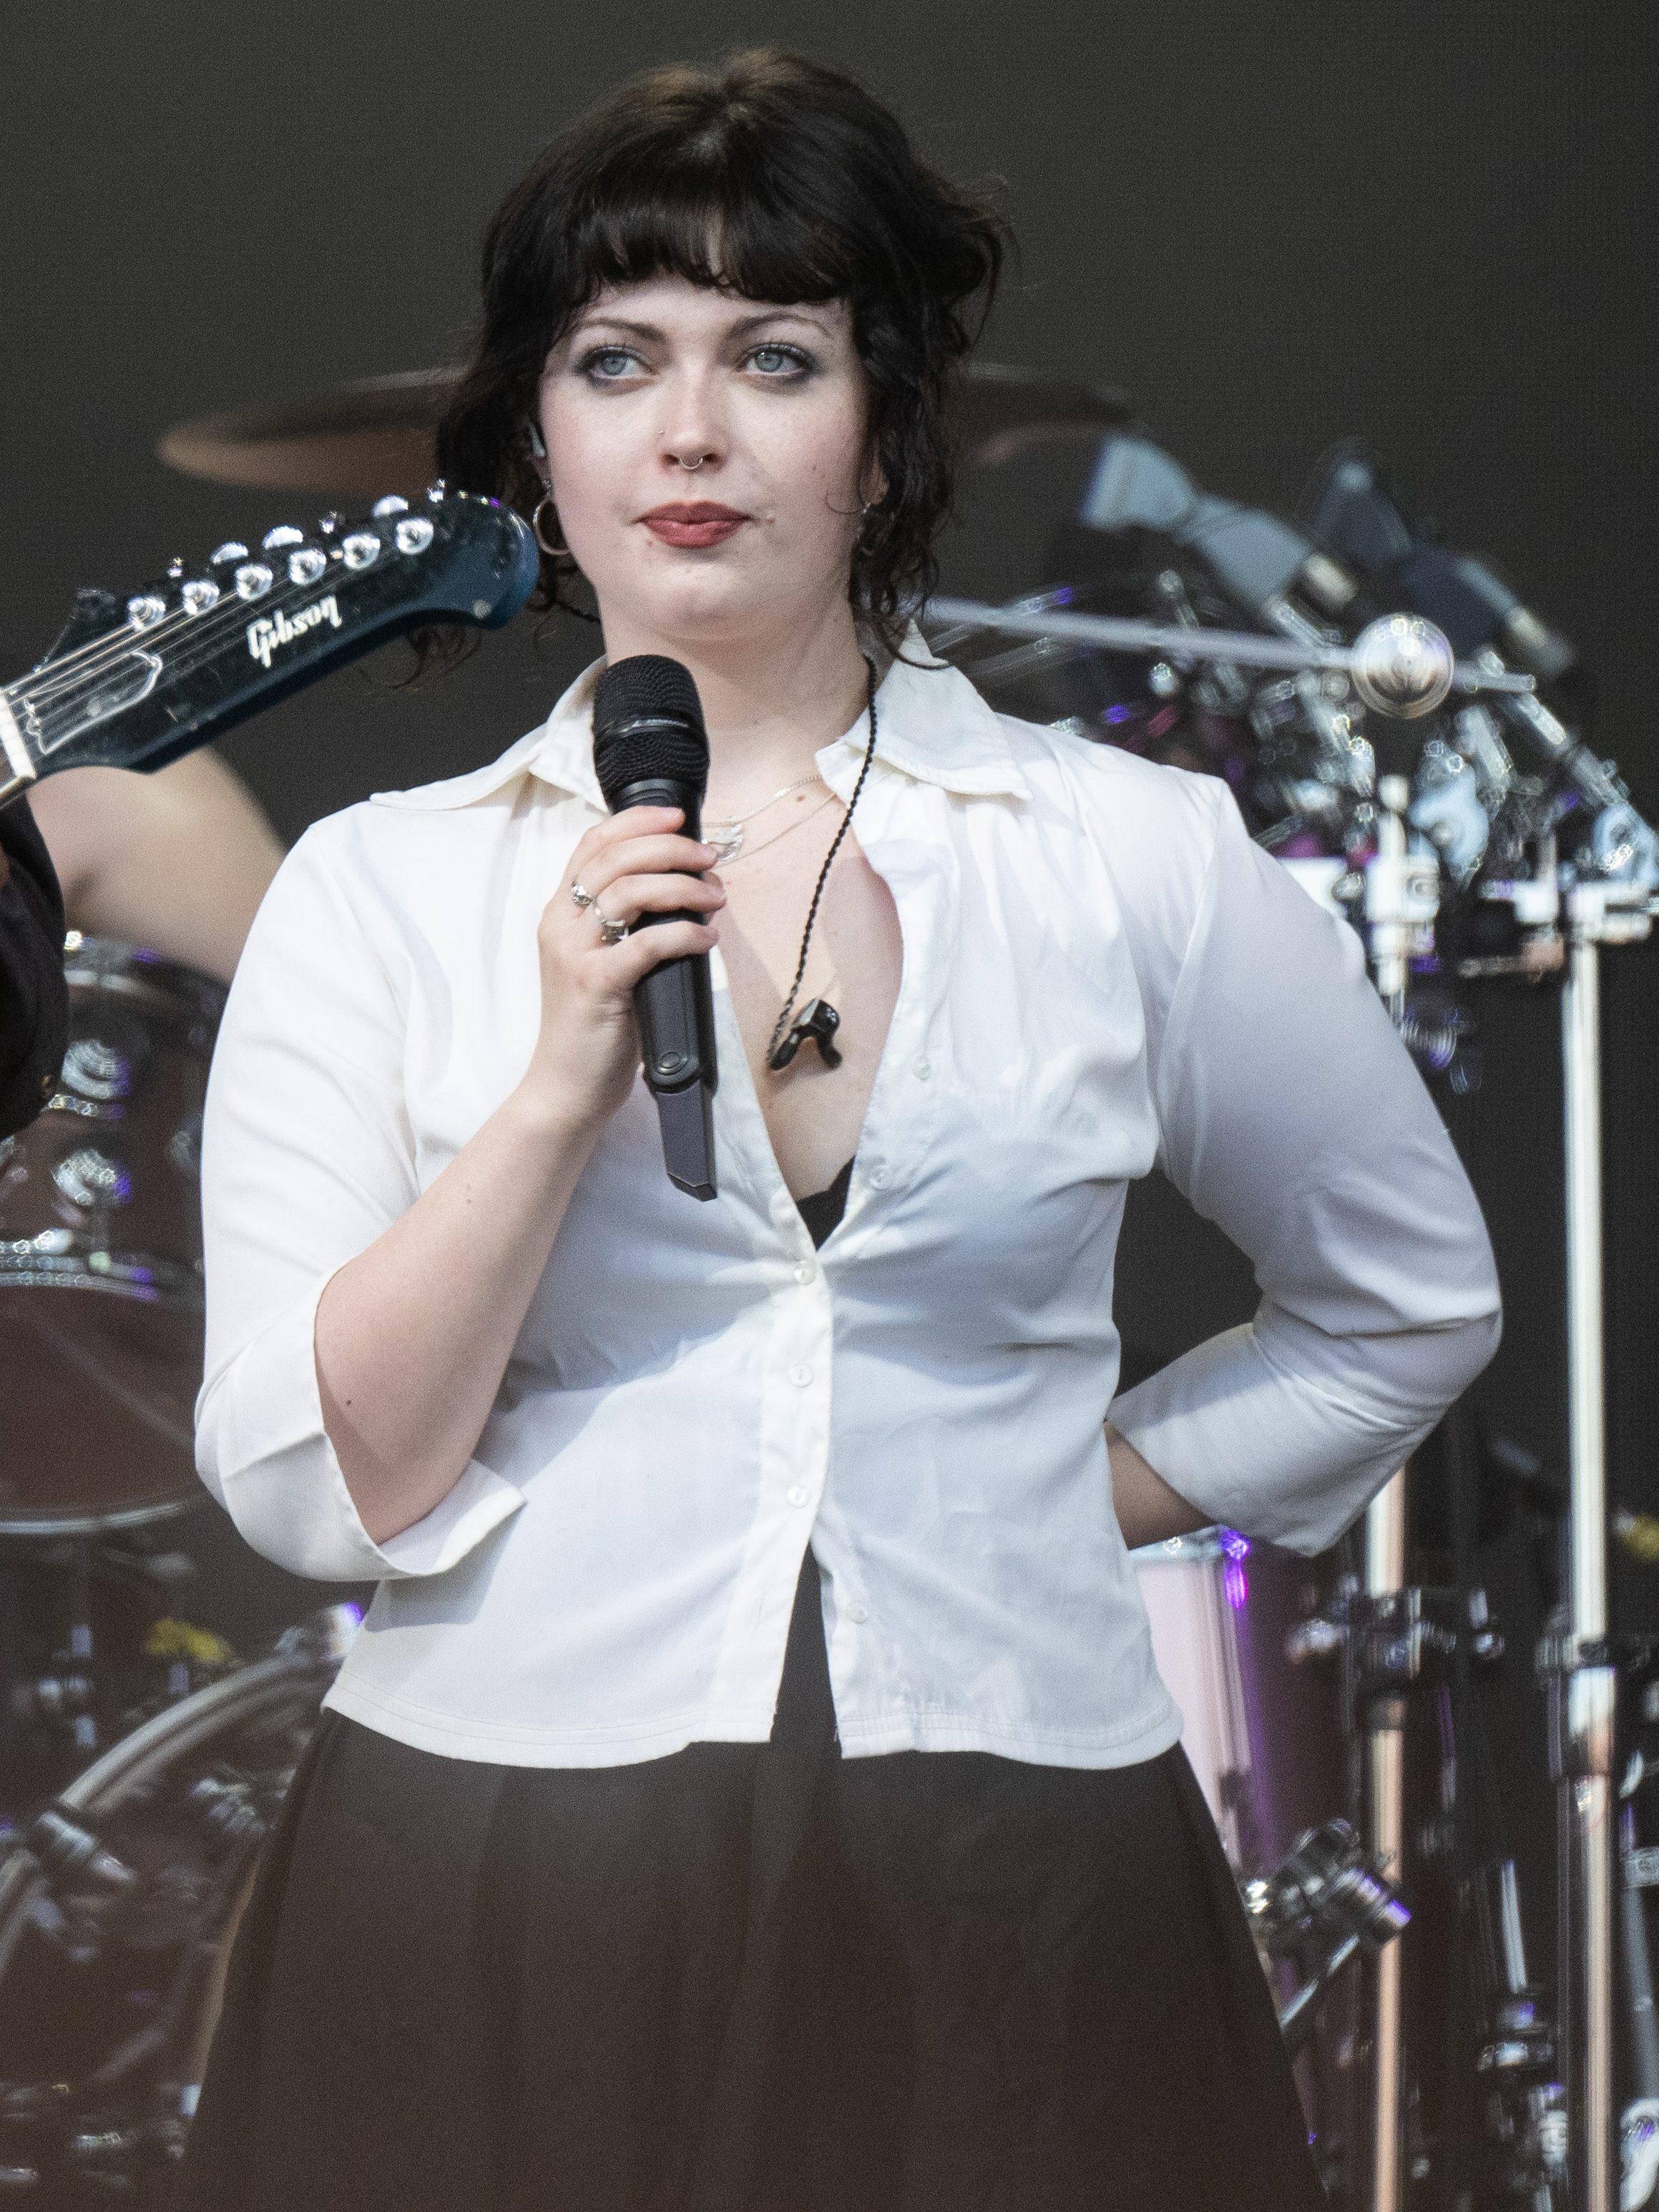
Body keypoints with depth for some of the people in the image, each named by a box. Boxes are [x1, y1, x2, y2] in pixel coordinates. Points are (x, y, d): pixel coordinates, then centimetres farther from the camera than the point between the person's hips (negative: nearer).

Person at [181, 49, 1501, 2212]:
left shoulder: (1137, 860, 3)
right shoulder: (378, 888, 3)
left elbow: (1411, 1297, 18)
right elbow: (315, 1484, -5)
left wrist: (1079, 1496, 7)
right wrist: (567, 1077, -15)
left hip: (1006, 1916, 0)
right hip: (502, 1922, 0)